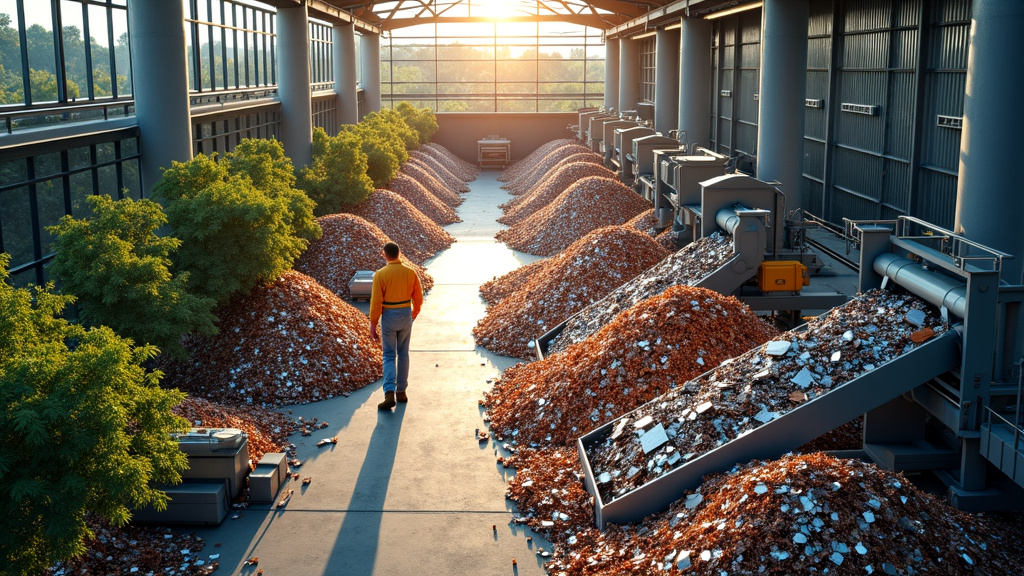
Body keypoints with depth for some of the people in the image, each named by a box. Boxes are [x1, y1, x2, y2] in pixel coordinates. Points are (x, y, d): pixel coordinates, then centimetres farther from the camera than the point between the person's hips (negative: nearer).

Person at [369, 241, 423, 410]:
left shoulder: (380, 275, -13)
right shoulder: (411, 273, -4)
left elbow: (376, 302, -13)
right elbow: (418, 298, 4)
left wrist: (373, 325, -5)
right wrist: (414, 314, 23)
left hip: (388, 317, -2)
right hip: (406, 316, 3)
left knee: (389, 356, 5)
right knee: (403, 354, 17)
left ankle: (389, 394, -9)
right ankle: (401, 392, 22)